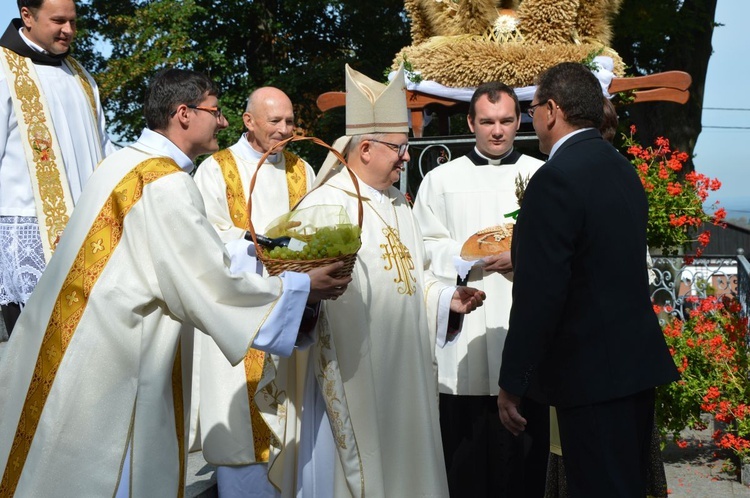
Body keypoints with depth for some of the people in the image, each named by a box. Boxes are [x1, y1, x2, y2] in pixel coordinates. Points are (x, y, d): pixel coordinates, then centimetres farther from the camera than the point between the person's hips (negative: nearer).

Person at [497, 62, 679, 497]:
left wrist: (512, 383, -13)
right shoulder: (623, 169, 11)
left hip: (592, 375, -9)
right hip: (638, 361, 9)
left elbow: (540, 294, -20)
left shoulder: (556, 179, -17)